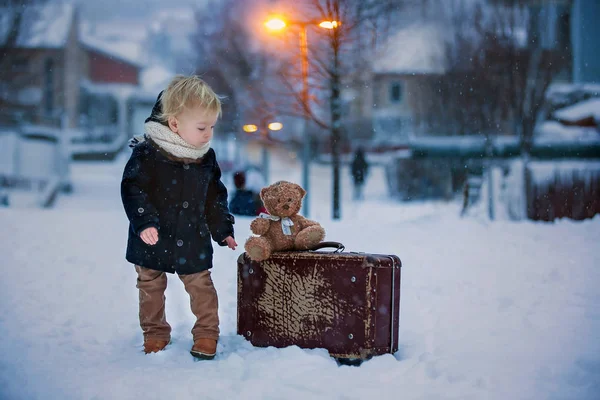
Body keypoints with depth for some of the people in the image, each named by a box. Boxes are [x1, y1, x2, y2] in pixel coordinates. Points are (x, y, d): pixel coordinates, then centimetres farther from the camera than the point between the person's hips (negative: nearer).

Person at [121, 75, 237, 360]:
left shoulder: (206, 158, 1)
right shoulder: (147, 153, -16)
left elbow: (215, 197, 10)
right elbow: (133, 189, -17)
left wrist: (222, 230, 9)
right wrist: (144, 222, -27)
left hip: (193, 241, 2)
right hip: (153, 240, -2)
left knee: (201, 285, 5)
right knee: (151, 287, 12)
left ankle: (207, 333, 20)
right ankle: (155, 333, 29)